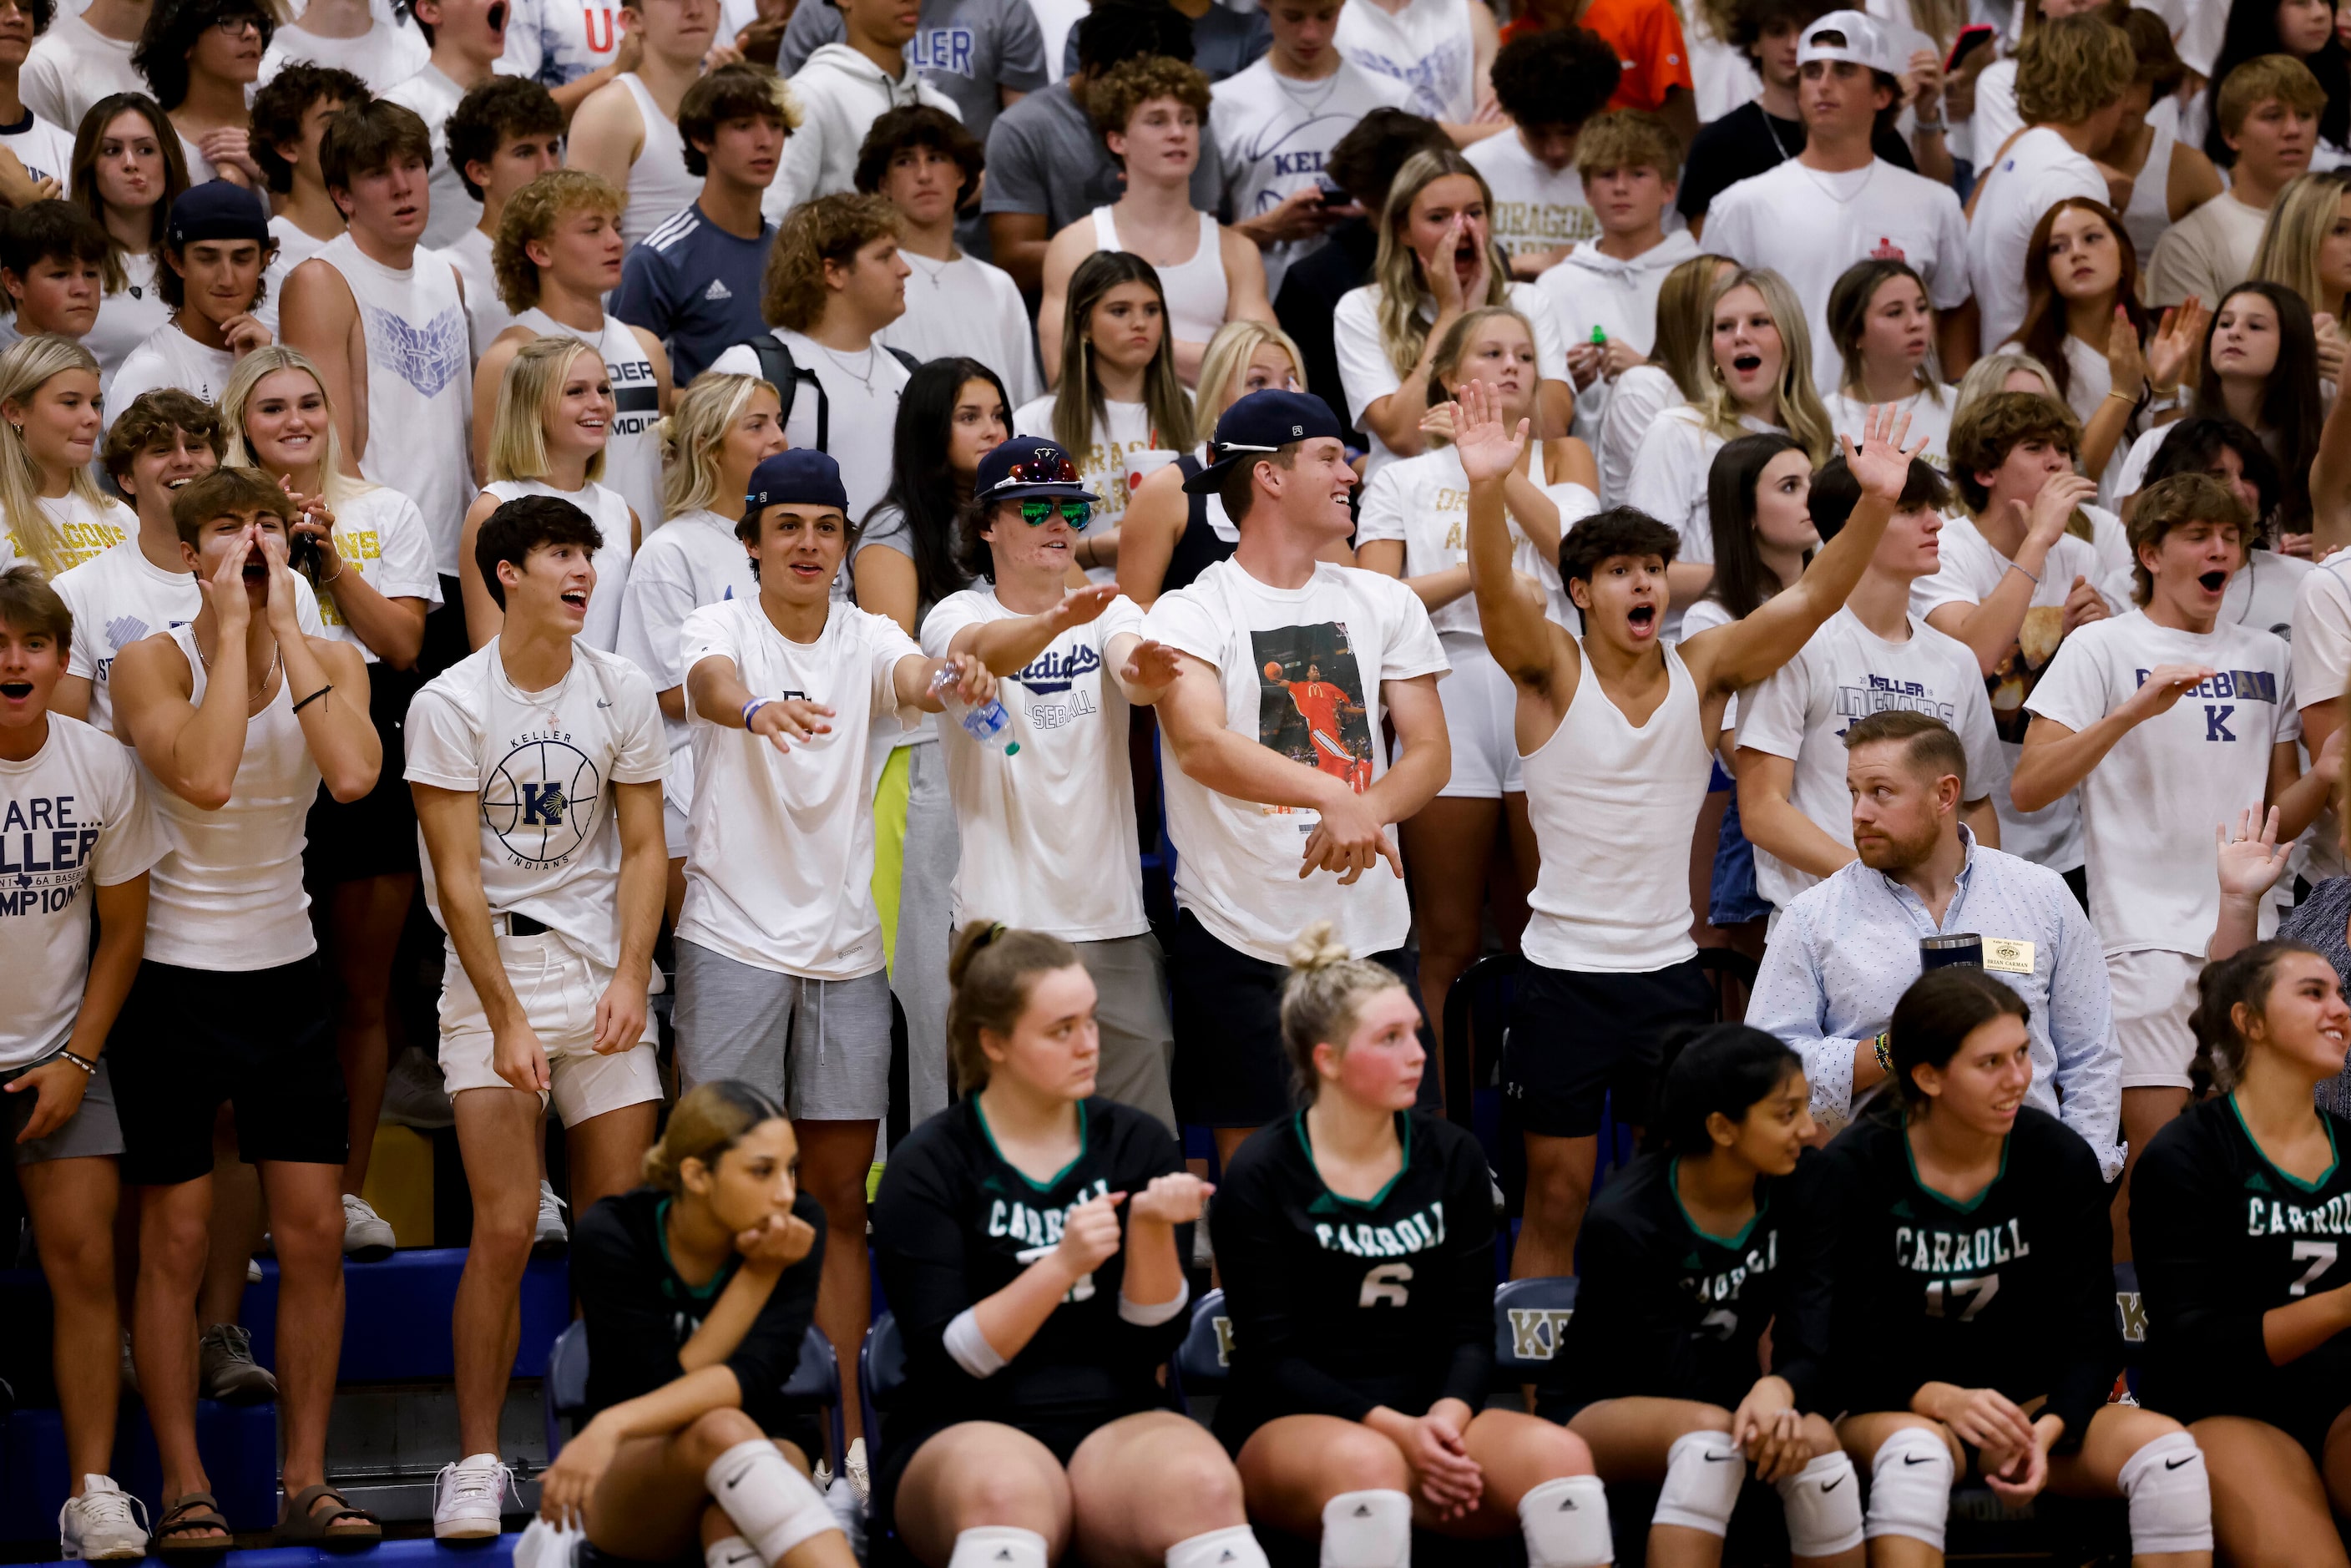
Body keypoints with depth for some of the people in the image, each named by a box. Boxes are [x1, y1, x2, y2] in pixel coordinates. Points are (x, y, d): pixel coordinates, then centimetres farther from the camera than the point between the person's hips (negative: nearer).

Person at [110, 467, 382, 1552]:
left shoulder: (329, 661, 1)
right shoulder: (152, 663, -9)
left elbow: (352, 775, -20)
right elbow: (205, 776, -28)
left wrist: (285, 628, -17)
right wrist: (232, 627, -22)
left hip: (287, 974, 4)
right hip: (175, 974, -4)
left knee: (314, 1235, 2)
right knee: (176, 1241, 0)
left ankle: (306, 1481, 9)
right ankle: (183, 1487, 7)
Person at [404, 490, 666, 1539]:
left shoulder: (622, 693, 4)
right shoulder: (450, 704, -6)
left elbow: (641, 850, 6)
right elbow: (459, 878, -8)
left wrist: (629, 977, -8)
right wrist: (507, 1019, -13)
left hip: (606, 972, 3)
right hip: (491, 975, -3)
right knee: (505, 1227, -11)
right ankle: (476, 1463, -4)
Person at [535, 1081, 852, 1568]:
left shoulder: (797, 1225, -12)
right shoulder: (613, 1234, -16)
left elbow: (756, 1374, -24)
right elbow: (669, 1385, -20)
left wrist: (615, 1424, -36)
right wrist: (757, 1273, -23)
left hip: (760, 1458, 2)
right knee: (719, 1430, -38)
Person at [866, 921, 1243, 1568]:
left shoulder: (1138, 1144, 11)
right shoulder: (928, 1168, 3)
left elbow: (1155, 1339, 6)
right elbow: (946, 1359, -7)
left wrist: (1152, 1226, -12)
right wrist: (1062, 1265, -19)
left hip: (1117, 1424, 3)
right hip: (965, 1435, -3)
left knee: (1201, 1484, -34)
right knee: (1003, 1490, -40)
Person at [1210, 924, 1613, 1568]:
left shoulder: (1453, 1159, 8)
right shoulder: (1259, 1177, -3)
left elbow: (1470, 1333, 6)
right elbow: (1271, 1358, -7)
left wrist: (1444, 1418, -16)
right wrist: (1396, 1430, -20)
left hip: (1428, 1419, 4)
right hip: (1290, 1427, -4)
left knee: (1559, 1453, -28)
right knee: (1367, 1462, -40)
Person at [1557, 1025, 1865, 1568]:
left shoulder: (1800, 1184, -9)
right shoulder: (1622, 1222, -23)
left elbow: (1809, 1344, -16)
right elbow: (1675, 1373, -22)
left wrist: (1780, 1391, -38)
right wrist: (1772, 1412, -32)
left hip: (1729, 1401, 4)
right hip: (1598, 1412, -4)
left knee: (1814, 1438, -30)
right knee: (1710, 1430, -37)